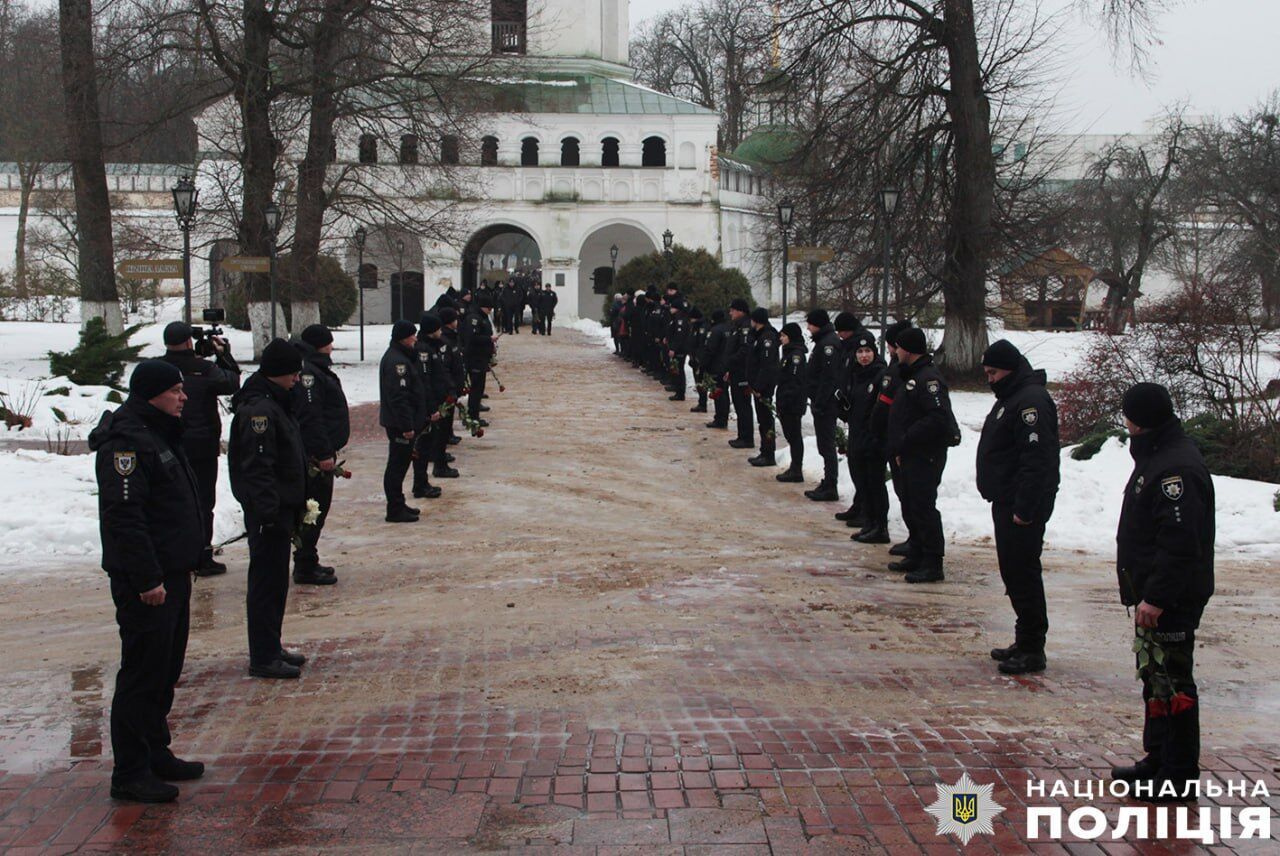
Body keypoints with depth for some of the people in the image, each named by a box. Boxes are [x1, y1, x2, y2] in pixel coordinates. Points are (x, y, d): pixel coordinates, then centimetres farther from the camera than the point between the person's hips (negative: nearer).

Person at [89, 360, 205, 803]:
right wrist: (147, 579, -24)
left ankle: (155, 753, 28)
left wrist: (187, 559, 22)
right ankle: (130, 774, 1)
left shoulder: (160, 434, 15)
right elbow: (124, 516, -23)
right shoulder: (125, 442, -18)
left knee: (165, 670, 17)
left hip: (171, 574, 10)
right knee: (142, 672, -5)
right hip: (145, 581, -10)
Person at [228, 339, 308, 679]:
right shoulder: (258, 408, -19)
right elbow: (258, 466, -24)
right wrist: (268, 511, -27)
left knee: (275, 581, 16)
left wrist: (296, 505, 22)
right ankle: (263, 659, 3)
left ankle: (271, 649, 26)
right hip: (269, 512, -10)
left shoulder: (274, 403, 14)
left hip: (280, 508, 10)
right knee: (267, 582, -4)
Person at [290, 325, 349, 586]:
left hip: (318, 453, 11)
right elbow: (310, 418, -24)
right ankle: (305, 567, 0)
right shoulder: (308, 373, -18)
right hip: (314, 456, -11)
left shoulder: (316, 369, 17)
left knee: (317, 507, 16)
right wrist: (323, 453, -24)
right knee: (314, 509, -6)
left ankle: (307, 562, 24)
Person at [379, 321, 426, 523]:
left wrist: (412, 422, 21)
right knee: (398, 465, -4)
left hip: (398, 422, 11)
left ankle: (398, 505, 25)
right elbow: (398, 396, -25)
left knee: (400, 463, 16)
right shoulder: (396, 361, -21)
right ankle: (395, 509, 1)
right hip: (400, 423, -11)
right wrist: (407, 425, -24)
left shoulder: (403, 357, 14)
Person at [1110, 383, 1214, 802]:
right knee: (1154, 677, 17)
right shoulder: (1157, 457, 14)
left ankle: (1179, 776, 2)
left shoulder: (1177, 468, -21)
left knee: (1171, 684, -5)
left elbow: (1180, 544, -26)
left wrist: (1155, 596, -26)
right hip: (1154, 595, 11)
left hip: (1172, 600, -11)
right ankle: (1158, 761, 28)